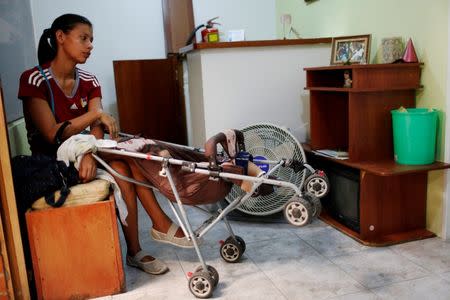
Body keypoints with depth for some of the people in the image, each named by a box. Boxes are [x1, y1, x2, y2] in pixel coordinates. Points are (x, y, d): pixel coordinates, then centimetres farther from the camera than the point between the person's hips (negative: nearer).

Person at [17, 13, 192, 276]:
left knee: (125, 163, -22)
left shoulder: (89, 82, 2)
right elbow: (53, 135, -21)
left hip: (81, 153, 5)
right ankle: (161, 223, -12)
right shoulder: (34, 80, -14)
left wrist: (91, 154, -33)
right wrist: (97, 113, -26)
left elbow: (96, 129, -12)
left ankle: (135, 251, -19)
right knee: (121, 166, -26)